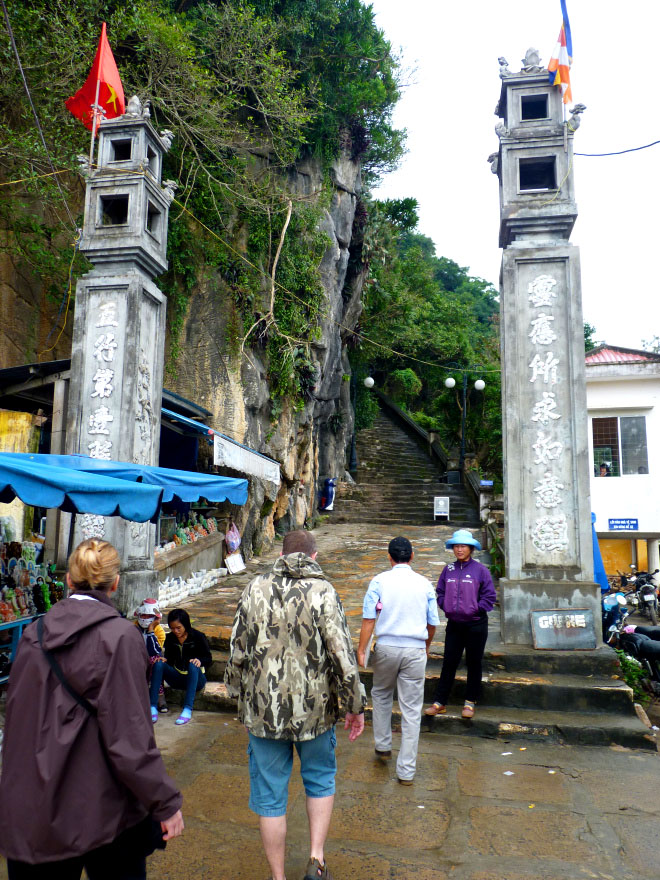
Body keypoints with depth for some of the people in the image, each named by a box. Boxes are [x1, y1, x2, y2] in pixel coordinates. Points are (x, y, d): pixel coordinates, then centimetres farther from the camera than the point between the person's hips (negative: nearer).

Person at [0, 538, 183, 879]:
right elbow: (129, 735, -19)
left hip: (28, 813, 5)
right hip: (101, 812, -5)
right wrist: (165, 803, -10)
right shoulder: (119, 636, -18)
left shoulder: (33, 634, 0)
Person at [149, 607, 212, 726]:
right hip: (176, 678, 4)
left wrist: (199, 661, -29)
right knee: (158, 664, -22)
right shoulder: (170, 638, 6)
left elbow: (208, 659, -7)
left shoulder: (198, 637, -6)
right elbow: (169, 658, 10)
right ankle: (153, 707, -30)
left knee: (193, 665, -36)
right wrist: (164, 660, -13)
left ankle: (187, 710, -46)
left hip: (196, 679, -3)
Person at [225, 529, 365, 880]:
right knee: (320, 780, 24)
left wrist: (238, 693, 17)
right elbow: (342, 656, -13)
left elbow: (237, 651, 2)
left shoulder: (255, 589, -3)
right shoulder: (323, 591, -11)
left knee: (269, 795, 15)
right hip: (314, 709, -1)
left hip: (263, 709, 1)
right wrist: (355, 706, -1)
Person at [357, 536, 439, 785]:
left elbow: (369, 619, -8)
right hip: (415, 651, 1)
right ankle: (406, 771, 13)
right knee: (412, 710, 7)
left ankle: (383, 746, 34)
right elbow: (432, 624, 7)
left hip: (386, 648, 0)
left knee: (381, 695, 25)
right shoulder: (424, 584, 1)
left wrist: (361, 650, -2)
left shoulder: (380, 581, -5)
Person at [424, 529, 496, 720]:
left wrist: (476, 609, -10)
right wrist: (446, 607, -2)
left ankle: (470, 702, 24)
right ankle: (439, 702, 14)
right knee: (448, 663, 6)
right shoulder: (448, 569, 3)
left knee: (473, 664, 9)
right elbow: (440, 592, 12)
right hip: (454, 624, 3)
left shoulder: (480, 570, -7)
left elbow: (490, 596, -4)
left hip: (476, 625, -3)